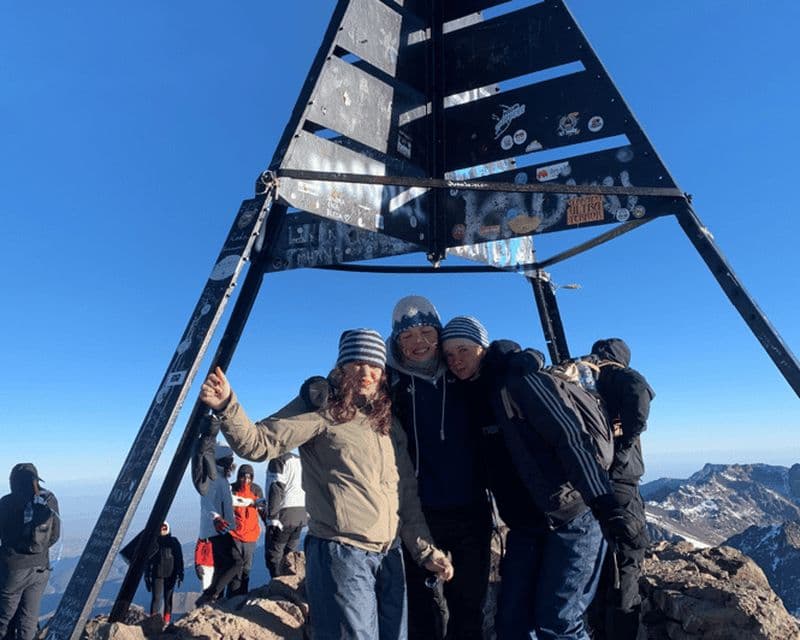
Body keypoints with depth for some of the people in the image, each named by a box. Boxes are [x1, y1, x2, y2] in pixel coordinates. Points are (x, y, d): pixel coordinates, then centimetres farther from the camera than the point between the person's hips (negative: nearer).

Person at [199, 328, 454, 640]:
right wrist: (226, 407, -31)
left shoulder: (389, 423, 12)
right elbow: (259, 443, -14)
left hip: (389, 557, 7)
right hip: (341, 553, -6)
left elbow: (408, 496, 15)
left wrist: (425, 550, 12)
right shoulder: (321, 409, -5)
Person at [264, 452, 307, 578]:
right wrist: (307, 514, 20)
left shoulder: (278, 460, -7)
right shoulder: (300, 460, 17)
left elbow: (276, 490, -16)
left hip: (285, 514, -8)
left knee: (273, 555, 1)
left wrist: (272, 516, -16)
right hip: (301, 514, 8)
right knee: (289, 555, 15)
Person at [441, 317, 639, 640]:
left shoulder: (521, 380, -16)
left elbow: (571, 438, -22)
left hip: (572, 519, -7)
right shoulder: (471, 395, 7)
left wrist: (603, 504, -27)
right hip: (524, 525, 7)